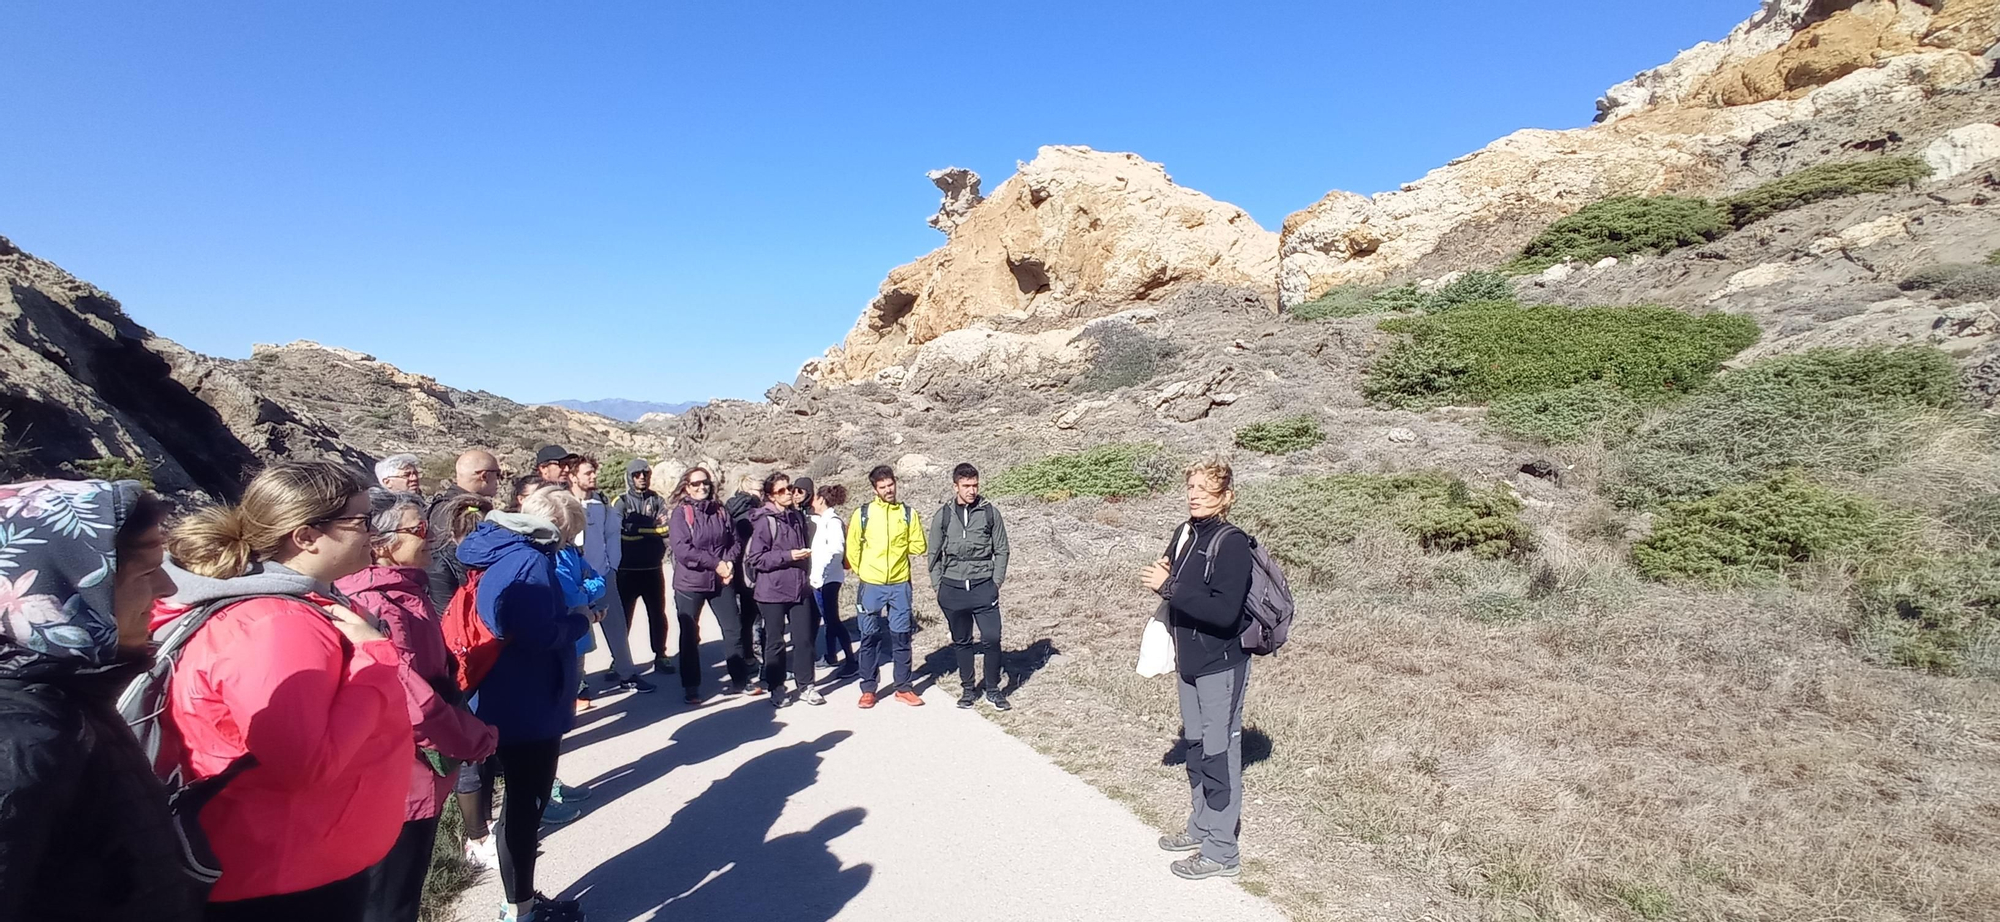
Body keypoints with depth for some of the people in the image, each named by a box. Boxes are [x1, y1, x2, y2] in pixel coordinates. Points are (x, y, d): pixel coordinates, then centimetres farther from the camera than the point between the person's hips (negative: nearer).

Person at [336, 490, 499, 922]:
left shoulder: (404, 592, 5)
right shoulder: (378, 607, -25)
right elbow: (413, 701, -29)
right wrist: (478, 739, -15)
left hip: (416, 773, 9)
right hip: (402, 779, -9)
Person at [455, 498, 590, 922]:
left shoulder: (504, 554, 8)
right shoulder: (530, 561, -20)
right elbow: (541, 634, -27)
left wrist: (571, 616, 3)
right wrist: (581, 621, -11)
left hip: (508, 700, 10)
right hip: (528, 704, -10)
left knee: (523, 797, 19)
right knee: (525, 802, 4)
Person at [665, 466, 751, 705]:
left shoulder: (720, 511, 6)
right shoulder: (680, 513, -7)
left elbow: (734, 540, 9)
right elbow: (682, 550, -17)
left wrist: (730, 563, -11)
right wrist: (716, 564, -17)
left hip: (721, 581, 4)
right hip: (689, 583, -4)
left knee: (735, 629, 7)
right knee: (689, 635, 6)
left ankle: (740, 680, 19)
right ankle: (691, 687, 18)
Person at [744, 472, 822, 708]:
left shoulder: (797, 517, 9)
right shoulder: (765, 521, -10)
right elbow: (755, 558, -14)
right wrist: (787, 556, -19)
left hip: (799, 588, 5)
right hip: (773, 591, -5)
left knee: (804, 638, 5)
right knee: (775, 642, 7)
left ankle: (806, 686, 17)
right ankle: (776, 688, 20)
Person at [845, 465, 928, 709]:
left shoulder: (909, 514, 2)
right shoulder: (863, 513, -1)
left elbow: (919, 547, 5)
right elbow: (852, 547, 5)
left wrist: (898, 548, 2)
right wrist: (861, 571, 4)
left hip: (900, 585, 1)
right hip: (871, 586, -1)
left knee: (901, 636, 6)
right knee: (870, 637, 6)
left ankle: (903, 688, 17)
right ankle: (868, 689, 17)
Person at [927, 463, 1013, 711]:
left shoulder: (990, 512, 0)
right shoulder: (943, 515, 2)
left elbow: (1001, 550, 4)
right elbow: (934, 554, 7)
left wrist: (996, 582, -3)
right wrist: (938, 587, 3)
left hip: (984, 587, -1)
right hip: (953, 588, 1)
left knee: (991, 639, -6)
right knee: (961, 642, 10)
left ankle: (993, 690, 11)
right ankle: (968, 689, 25)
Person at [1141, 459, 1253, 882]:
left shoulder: (1232, 543, -19)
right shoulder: (1184, 534, 4)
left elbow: (1224, 611, -27)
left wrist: (1170, 587, -26)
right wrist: (1162, 579, -6)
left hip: (1221, 665, -8)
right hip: (1189, 660, 8)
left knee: (1219, 753, 3)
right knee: (1196, 747, 19)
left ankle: (1221, 852, 17)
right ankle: (1201, 828, 37)